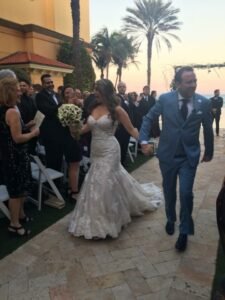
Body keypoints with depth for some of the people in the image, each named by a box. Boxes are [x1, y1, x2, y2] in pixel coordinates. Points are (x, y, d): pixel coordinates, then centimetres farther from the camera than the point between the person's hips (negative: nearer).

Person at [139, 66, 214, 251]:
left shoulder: (204, 103, -7)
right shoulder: (165, 99, -9)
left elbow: (208, 130, 6)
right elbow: (148, 119, 1)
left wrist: (209, 152, 16)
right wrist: (144, 140, -11)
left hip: (189, 156, 0)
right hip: (167, 154, 1)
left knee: (186, 193, -7)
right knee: (169, 191, 16)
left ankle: (184, 231, 16)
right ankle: (171, 219, 43)